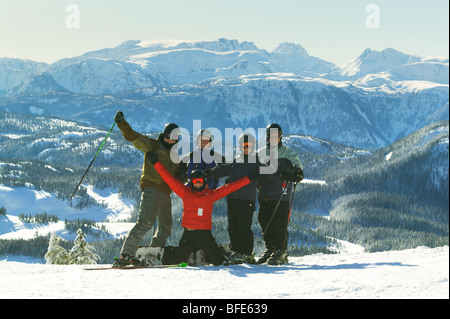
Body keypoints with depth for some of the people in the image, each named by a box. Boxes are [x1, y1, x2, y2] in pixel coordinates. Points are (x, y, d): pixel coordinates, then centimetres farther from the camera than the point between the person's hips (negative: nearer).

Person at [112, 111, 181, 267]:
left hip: (165, 192, 8)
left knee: (165, 228, 9)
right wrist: (122, 123, -20)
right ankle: (126, 254, -25)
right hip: (151, 188, -8)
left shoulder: (174, 155, 23)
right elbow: (132, 136, -6)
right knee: (146, 221, -22)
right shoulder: (152, 145, 4)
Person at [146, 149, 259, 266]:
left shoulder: (211, 194, 11)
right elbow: (169, 179, 6)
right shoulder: (185, 192, 8)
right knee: (177, 261, -7)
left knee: (218, 261, 0)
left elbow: (230, 187, 12)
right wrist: (156, 162, 2)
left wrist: (249, 178, 11)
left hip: (205, 233, 1)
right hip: (189, 233, -1)